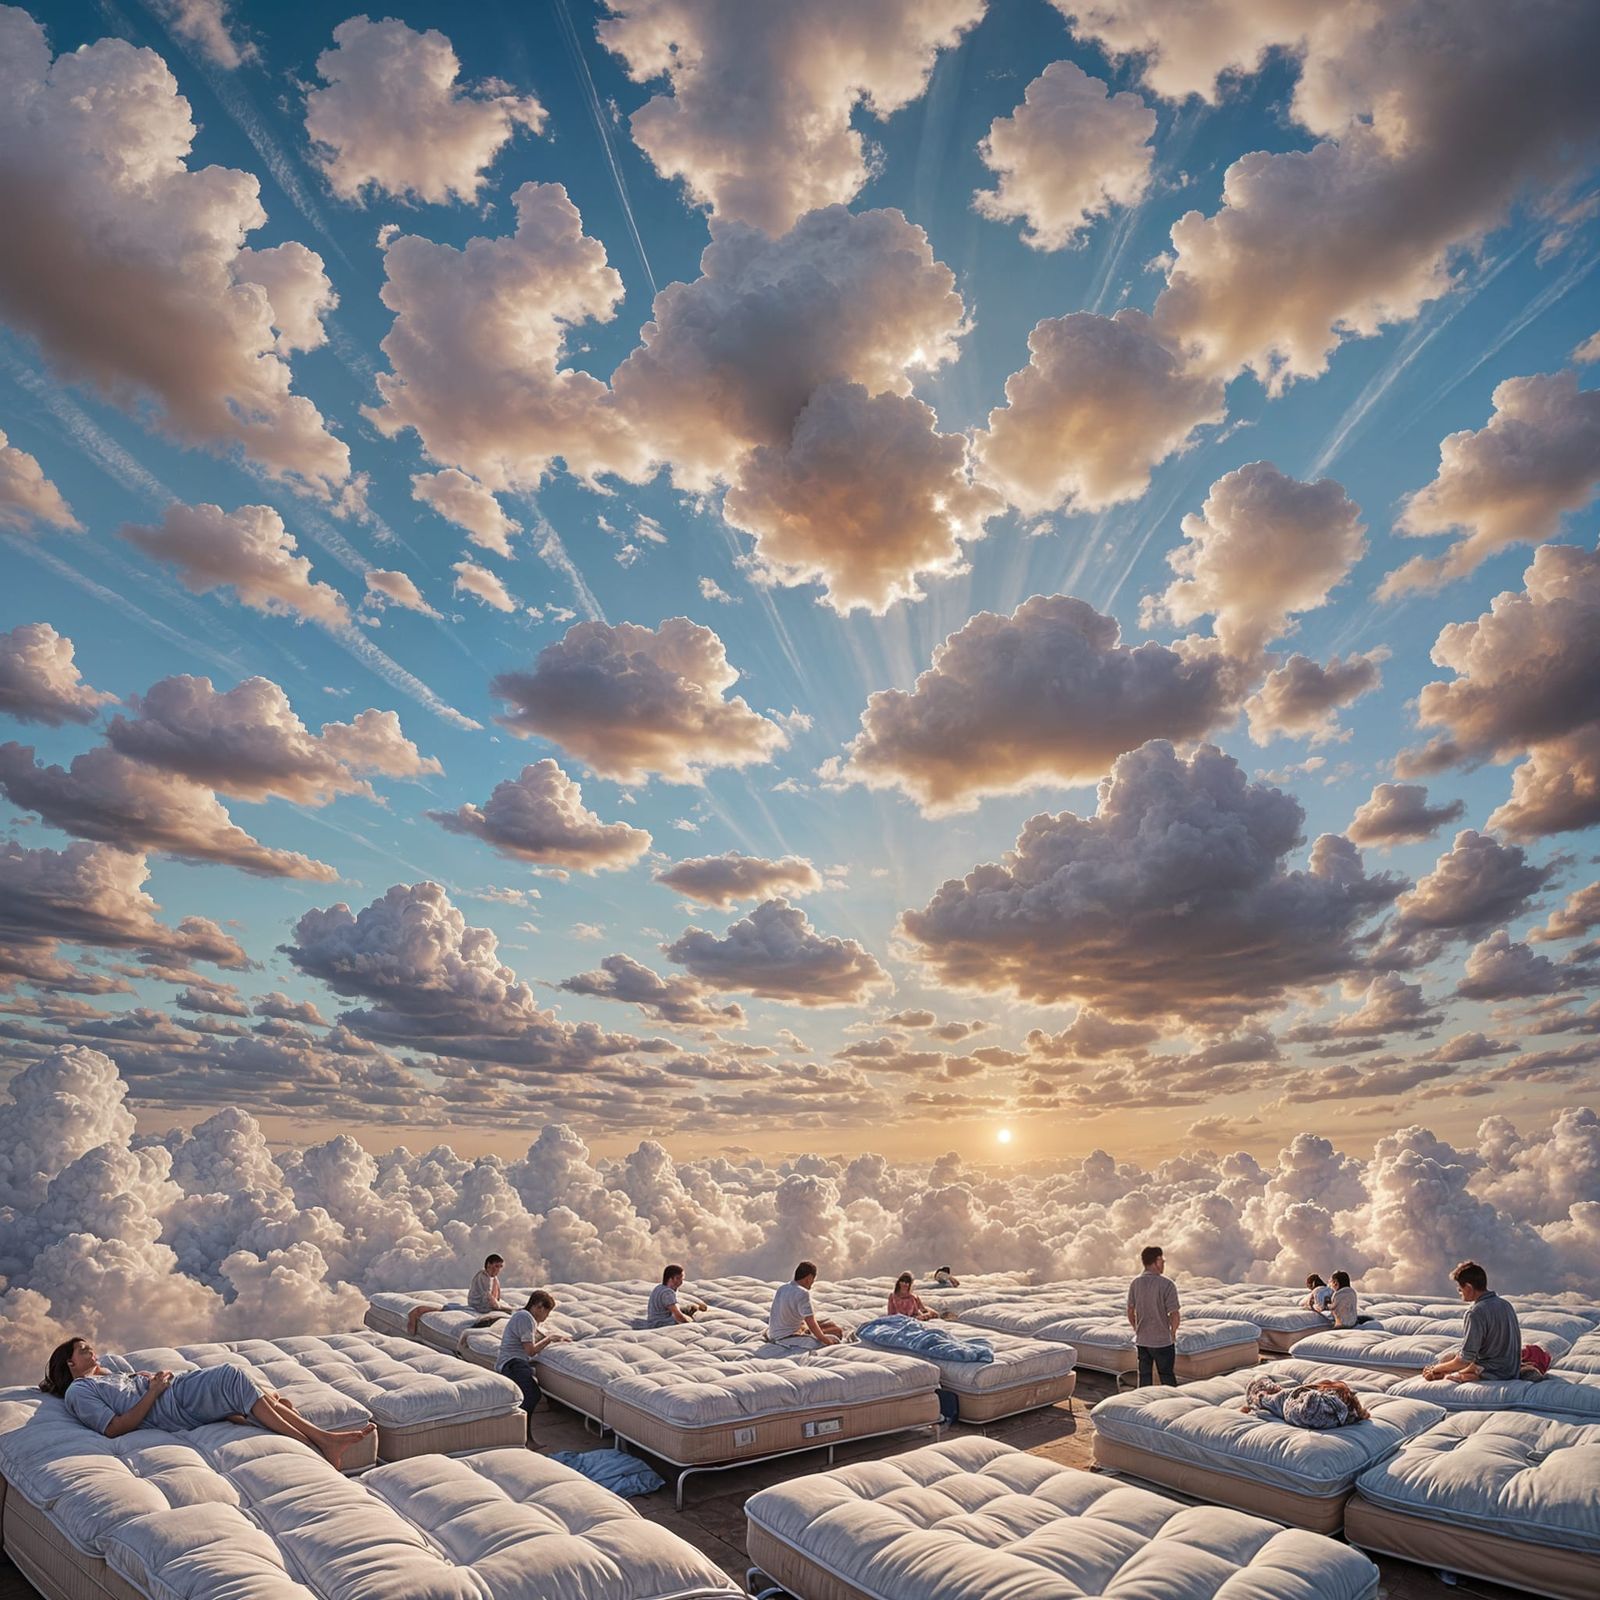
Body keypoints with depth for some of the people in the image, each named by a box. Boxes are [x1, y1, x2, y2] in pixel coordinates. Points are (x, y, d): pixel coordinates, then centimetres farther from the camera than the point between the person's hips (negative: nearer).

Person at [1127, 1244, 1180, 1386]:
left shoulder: (1135, 1283, 0)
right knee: (1168, 1378, 10)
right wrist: (1173, 1333, 1)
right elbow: (1175, 1315, -17)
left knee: (1144, 1377, 13)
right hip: (1163, 1341, -4)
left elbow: (1130, 1312, 6)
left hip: (1141, 1341, 4)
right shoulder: (1166, 1284, -17)